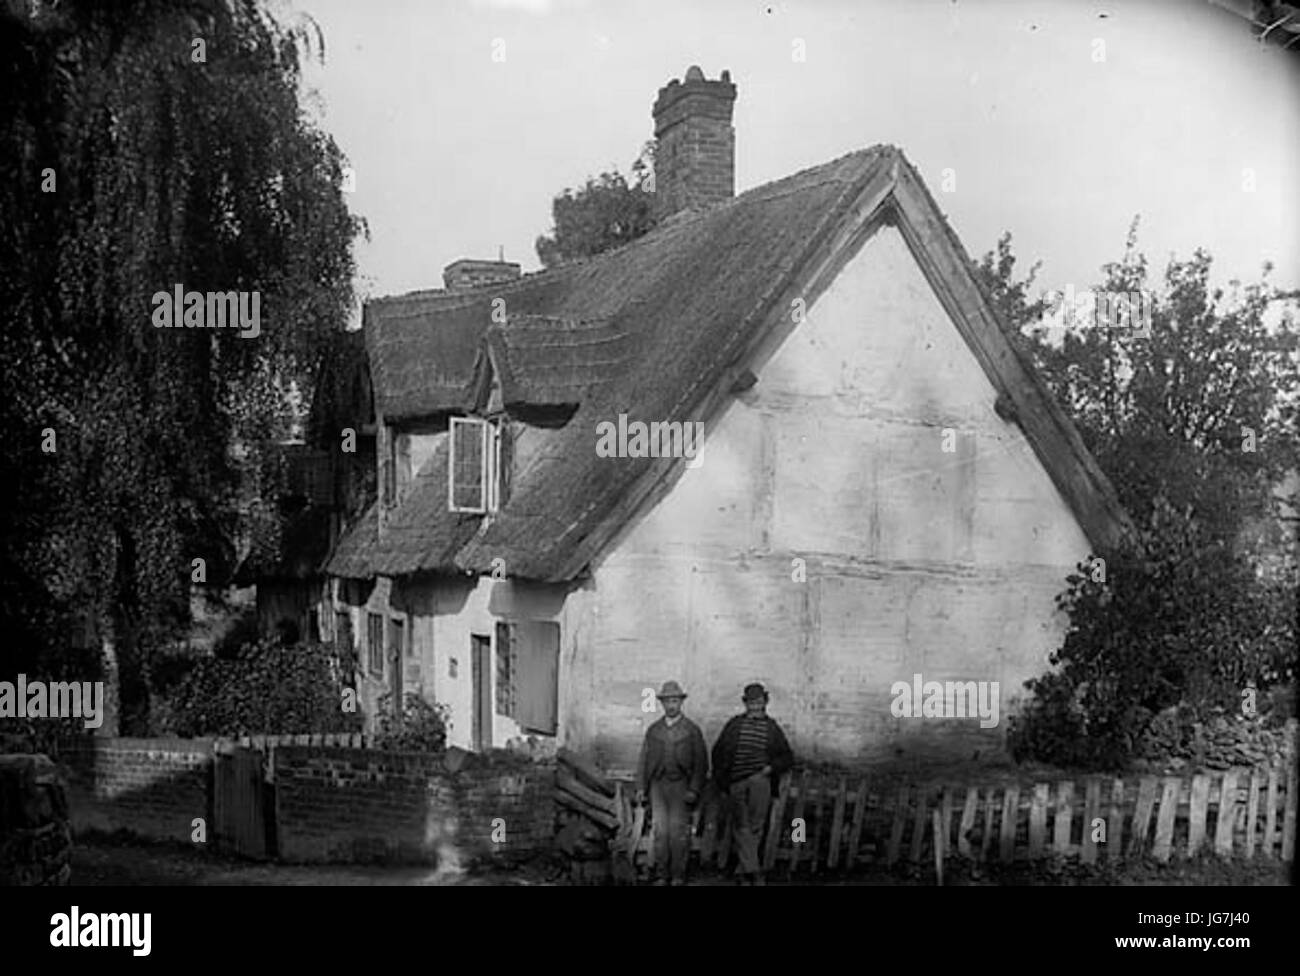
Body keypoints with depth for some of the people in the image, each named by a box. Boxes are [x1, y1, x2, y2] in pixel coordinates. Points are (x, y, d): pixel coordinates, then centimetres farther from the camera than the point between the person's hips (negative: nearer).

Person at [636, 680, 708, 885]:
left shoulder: (692, 730, 3)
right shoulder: (653, 730, 12)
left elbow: (701, 763, 1)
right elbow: (644, 760, 13)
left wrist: (694, 790, -9)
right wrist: (641, 787, 3)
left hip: (681, 785, -2)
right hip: (657, 784, 2)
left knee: (678, 832, -5)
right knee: (660, 831, -1)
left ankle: (678, 875, 3)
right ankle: (662, 875, 6)